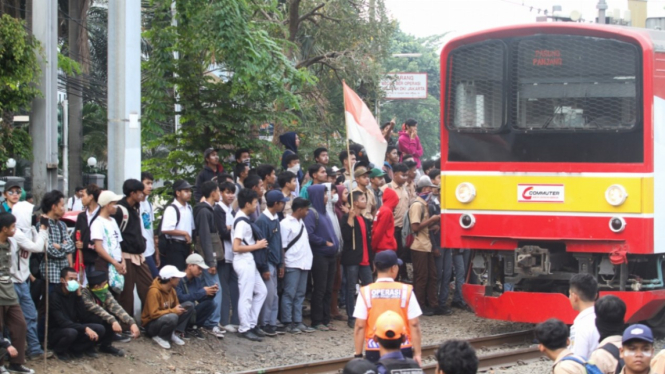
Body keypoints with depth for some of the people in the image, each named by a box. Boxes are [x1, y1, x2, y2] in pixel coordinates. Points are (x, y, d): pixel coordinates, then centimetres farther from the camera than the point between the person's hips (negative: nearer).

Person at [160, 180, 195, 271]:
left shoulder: (189, 208, 14)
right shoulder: (171, 209, -12)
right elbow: (165, 230, -22)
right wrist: (185, 233, -14)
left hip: (186, 246, 8)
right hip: (174, 246, -8)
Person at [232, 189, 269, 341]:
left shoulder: (244, 219, 11)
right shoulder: (242, 222, -18)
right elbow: (236, 247, -22)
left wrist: (256, 243, 9)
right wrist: (257, 246, -14)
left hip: (249, 261, 10)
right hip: (243, 261, -10)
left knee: (261, 291, 14)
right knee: (246, 296, -3)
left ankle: (251, 323, 19)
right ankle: (245, 328, 4)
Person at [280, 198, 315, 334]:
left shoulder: (301, 222, 15)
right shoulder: (286, 224, -10)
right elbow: (282, 246, -12)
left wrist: (308, 259, 10)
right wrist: (282, 265, -14)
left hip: (304, 264, 8)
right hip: (292, 265, -8)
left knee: (300, 294, 11)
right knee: (289, 294, -2)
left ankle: (298, 322, 16)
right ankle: (288, 323, 2)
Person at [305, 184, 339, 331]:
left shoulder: (323, 212, 15)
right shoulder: (312, 213, -11)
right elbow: (309, 235, -21)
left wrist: (334, 244, 10)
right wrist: (325, 242, -14)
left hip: (330, 255, 8)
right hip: (319, 256, -8)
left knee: (328, 290, 10)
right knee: (319, 290, -3)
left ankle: (326, 319, 16)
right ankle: (317, 321, 3)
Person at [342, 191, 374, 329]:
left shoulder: (366, 220, 16)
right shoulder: (347, 218, -5)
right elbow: (346, 236, -19)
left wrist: (372, 259, 13)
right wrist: (350, 219, -22)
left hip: (365, 260, 7)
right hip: (351, 259, -7)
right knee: (351, 289, -1)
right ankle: (351, 318, 4)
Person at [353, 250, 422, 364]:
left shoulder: (366, 293, -4)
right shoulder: (406, 291, -4)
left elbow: (359, 326, -5)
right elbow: (414, 325, -5)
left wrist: (358, 355, 1)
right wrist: (417, 353, 1)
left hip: (374, 351, 0)